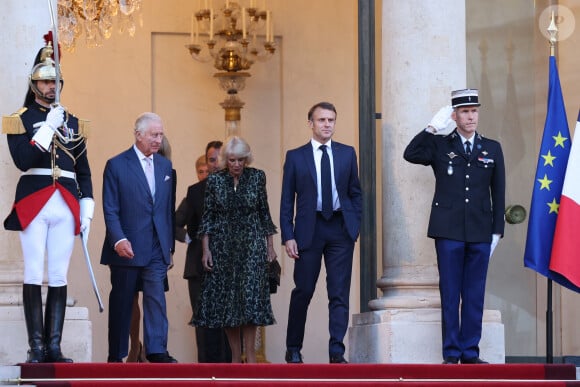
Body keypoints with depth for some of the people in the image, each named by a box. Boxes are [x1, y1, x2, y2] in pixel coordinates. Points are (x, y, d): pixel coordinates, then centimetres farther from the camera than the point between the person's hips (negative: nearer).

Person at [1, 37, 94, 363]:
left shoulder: (73, 123, 16)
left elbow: (84, 170, 17)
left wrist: (87, 210, 7)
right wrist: (49, 127, -14)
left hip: (66, 207, 3)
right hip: (33, 205, -3)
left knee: (59, 278, 1)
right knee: (34, 276, -5)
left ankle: (54, 347, 2)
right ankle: (37, 348, -5)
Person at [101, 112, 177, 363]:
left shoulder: (165, 166, 13)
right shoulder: (117, 165, -3)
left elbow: (168, 209, 15)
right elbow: (110, 209, -7)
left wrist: (169, 246, 12)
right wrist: (119, 239, -20)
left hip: (156, 250, 4)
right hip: (126, 248, -4)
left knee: (156, 298, -8)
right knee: (121, 303, 4)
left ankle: (157, 352, -11)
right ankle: (116, 356, 12)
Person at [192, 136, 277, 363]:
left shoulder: (257, 177, 2)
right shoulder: (215, 180, 2)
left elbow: (264, 213, 8)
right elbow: (207, 217, 3)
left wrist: (270, 245, 6)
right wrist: (206, 250, -2)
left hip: (251, 243, -1)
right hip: (223, 246, 1)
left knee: (251, 294, -11)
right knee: (226, 298, 0)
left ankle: (250, 355, -8)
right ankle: (235, 357, 7)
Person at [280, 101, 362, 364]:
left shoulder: (347, 153, 9)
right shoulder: (295, 157, 4)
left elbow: (355, 193, 13)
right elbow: (286, 200, 3)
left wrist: (356, 225, 1)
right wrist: (288, 236, -5)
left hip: (341, 228, 1)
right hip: (309, 229, -1)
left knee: (339, 293, -2)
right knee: (303, 291, 4)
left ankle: (337, 352, -2)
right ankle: (293, 349, 18)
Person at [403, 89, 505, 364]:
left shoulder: (492, 149, 12)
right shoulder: (439, 146, 7)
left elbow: (498, 193, 12)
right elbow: (411, 154, -10)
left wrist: (497, 230, 6)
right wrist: (432, 127, -13)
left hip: (480, 233, 2)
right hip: (449, 231, -2)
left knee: (475, 295, 3)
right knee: (450, 294, -1)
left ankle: (470, 352, 8)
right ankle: (451, 354, 3)